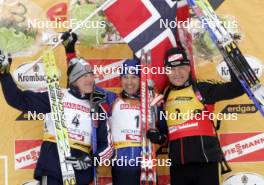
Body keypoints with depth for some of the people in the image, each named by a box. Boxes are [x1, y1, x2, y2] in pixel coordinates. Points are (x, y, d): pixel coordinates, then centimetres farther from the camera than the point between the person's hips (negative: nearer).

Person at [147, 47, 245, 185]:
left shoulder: (202, 89, -1)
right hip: (177, 162, 5)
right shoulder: (165, 96, 15)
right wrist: (157, 135, 8)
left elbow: (237, 88, -9)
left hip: (205, 159, -5)